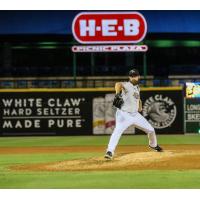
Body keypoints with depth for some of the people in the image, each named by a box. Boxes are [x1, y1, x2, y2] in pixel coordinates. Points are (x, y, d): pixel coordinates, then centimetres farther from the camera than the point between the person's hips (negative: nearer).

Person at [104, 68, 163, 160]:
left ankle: (153, 145, 41)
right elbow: (118, 84, -37)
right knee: (117, 131, -29)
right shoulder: (127, 85, -13)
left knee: (150, 130, 12)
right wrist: (118, 94, -57)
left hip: (135, 114, 7)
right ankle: (110, 151, -32)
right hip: (124, 114, -7)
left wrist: (140, 107, 12)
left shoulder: (137, 87, 10)